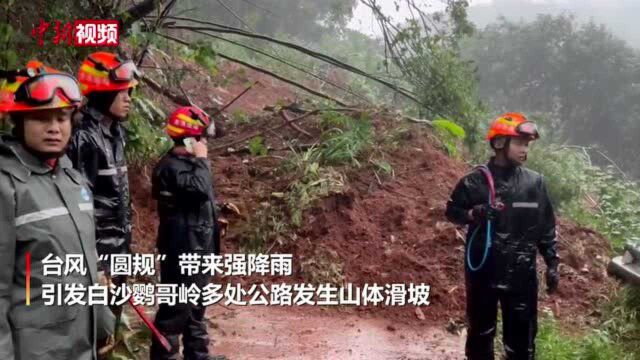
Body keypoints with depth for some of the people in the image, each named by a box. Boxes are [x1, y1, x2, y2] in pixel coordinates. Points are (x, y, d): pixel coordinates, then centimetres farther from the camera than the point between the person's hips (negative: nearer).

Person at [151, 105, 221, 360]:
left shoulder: (188, 164, 15)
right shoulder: (170, 167, -16)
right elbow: (200, 188, -32)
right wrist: (201, 160, -17)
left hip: (197, 246, 10)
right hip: (181, 248, -10)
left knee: (196, 305, 18)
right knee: (177, 306, -5)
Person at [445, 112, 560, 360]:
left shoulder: (535, 182, 1)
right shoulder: (475, 181, -6)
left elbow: (547, 226, 7)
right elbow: (452, 211, 3)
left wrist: (552, 263, 4)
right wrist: (473, 214, -17)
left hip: (521, 274, 1)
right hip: (483, 271, -1)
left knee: (522, 338, 7)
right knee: (480, 331, 13)